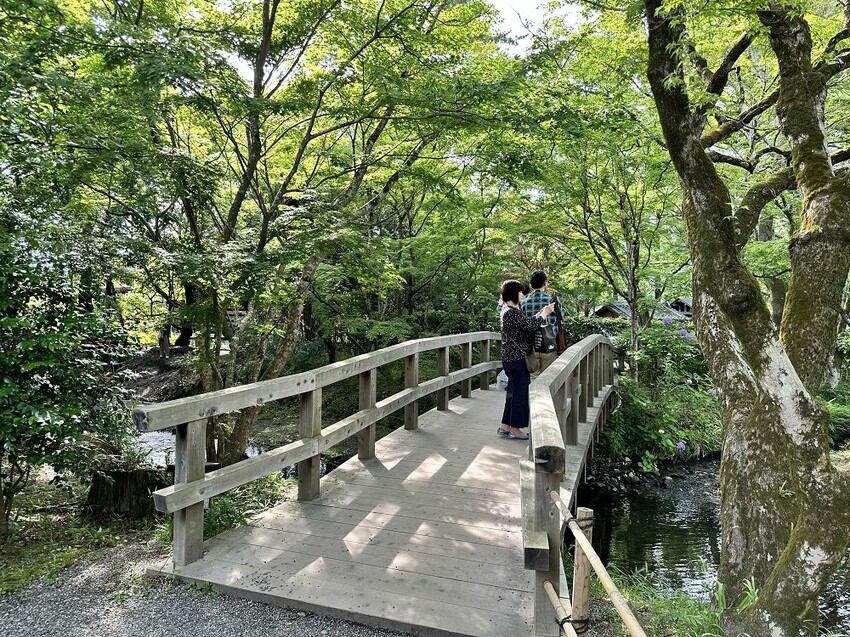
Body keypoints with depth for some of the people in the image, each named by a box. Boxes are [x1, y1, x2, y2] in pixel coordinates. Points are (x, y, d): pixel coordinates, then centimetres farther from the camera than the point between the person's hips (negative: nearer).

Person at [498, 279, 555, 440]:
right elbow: (531, 326, -24)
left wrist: (542, 312, 8)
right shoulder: (513, 312, -18)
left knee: (513, 392, 16)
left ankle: (505, 426, 23)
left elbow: (527, 322, 14)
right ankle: (515, 429, 9)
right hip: (517, 359, -11)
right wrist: (544, 314, -9)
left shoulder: (509, 311, 14)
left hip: (511, 358, 11)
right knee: (520, 392, -1)